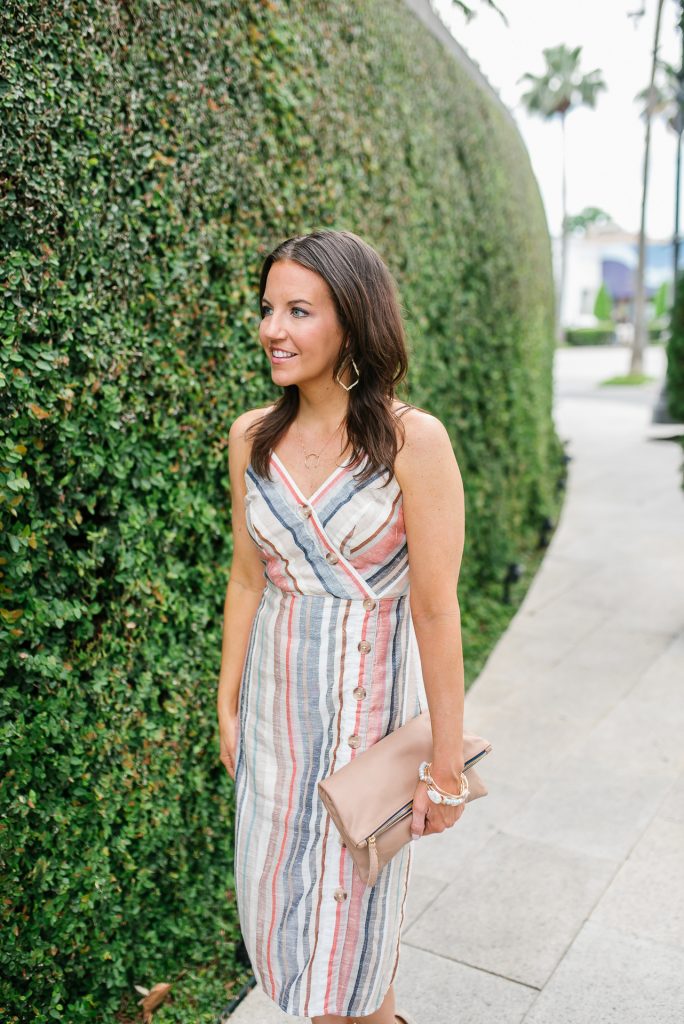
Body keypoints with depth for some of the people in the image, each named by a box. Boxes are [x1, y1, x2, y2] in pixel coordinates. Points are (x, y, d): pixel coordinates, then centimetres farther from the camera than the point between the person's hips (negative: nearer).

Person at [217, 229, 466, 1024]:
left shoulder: (412, 440, -17)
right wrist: (228, 707, 9)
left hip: (372, 694, -5)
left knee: (349, 901, 12)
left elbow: (436, 609, -16)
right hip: (278, 696, 5)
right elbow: (246, 582, 5)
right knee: (279, 890, 19)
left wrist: (447, 762, -12)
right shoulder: (252, 438, -2)